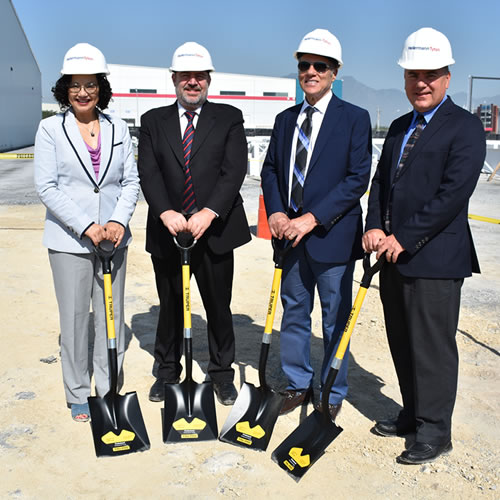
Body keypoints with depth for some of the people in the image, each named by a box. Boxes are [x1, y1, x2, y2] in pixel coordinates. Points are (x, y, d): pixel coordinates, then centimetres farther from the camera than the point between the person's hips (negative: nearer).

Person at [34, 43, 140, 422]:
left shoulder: (118, 129, 7)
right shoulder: (51, 129, -1)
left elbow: (131, 181, 6)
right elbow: (46, 186, -7)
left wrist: (119, 222, -11)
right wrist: (86, 227, -15)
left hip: (113, 239, 3)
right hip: (69, 241, -2)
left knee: (111, 316, 9)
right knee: (74, 318, 6)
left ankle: (110, 390, 24)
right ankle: (78, 395, 21)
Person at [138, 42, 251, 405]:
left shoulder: (229, 118, 4)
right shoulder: (153, 122, 9)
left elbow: (234, 170, -8)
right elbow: (148, 172, -3)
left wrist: (209, 212, -21)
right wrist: (165, 212, -20)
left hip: (214, 231, -1)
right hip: (167, 233, 1)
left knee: (219, 306, 9)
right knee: (170, 306, 14)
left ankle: (222, 371, 28)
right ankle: (167, 371, 33)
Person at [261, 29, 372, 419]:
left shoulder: (355, 118, -5)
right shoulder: (285, 120, 11)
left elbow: (358, 179, -13)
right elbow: (270, 170, 13)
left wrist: (311, 219, -19)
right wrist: (275, 212, -6)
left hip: (332, 237, -5)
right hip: (291, 236, 5)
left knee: (336, 320, 7)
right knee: (294, 314, 15)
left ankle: (332, 394, 24)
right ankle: (298, 384, 32)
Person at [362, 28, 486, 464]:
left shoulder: (465, 127, -8)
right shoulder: (399, 127, 16)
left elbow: (453, 194, -17)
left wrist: (404, 239, -18)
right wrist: (375, 227, -3)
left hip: (435, 258, -7)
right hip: (394, 255, 8)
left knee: (432, 347, 2)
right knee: (403, 344, 16)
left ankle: (435, 432, 17)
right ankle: (413, 415, 32)